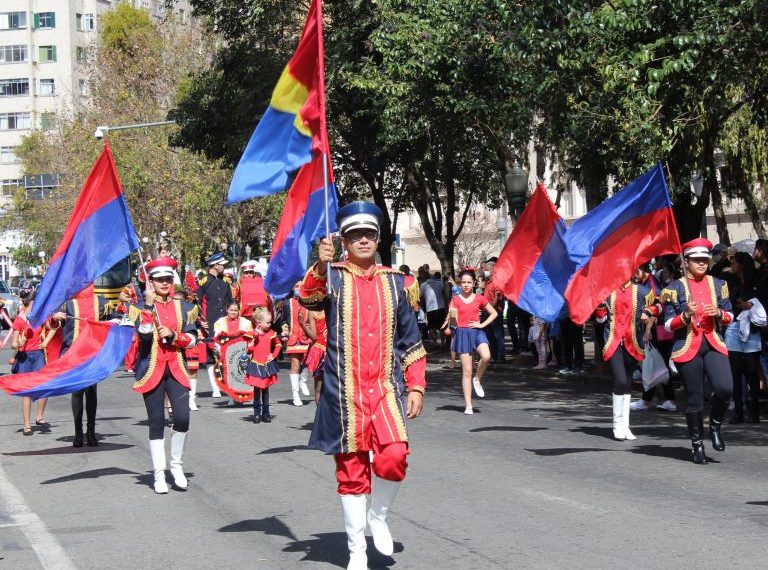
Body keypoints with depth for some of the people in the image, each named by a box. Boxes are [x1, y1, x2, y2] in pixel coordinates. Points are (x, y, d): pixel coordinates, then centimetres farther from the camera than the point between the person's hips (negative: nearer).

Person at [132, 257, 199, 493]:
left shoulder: (184, 307, 9)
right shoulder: (143, 306, 2)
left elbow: (192, 339, 4)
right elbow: (144, 335, -14)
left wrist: (172, 336, -12)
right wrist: (149, 305, -19)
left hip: (176, 369, 2)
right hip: (152, 369, -2)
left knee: (182, 417, -12)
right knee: (156, 421, 0)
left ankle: (176, 465, 9)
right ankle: (159, 474, 6)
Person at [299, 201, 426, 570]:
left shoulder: (397, 283, 11)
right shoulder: (332, 278, 3)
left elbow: (410, 341, 15)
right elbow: (308, 297, -20)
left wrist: (416, 386, 7)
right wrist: (320, 266, -38)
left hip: (387, 388, 1)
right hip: (345, 391, -1)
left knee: (394, 455, -19)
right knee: (351, 470, 2)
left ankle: (378, 517, 10)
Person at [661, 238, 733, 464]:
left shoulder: (718, 284, 9)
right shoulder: (675, 288, 0)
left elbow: (729, 317, 14)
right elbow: (668, 325, -1)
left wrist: (719, 313, -9)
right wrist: (686, 315, -20)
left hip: (714, 344, 2)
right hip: (688, 347, -2)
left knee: (725, 389, -19)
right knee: (695, 399, 0)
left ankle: (715, 426, 8)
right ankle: (697, 445, 15)